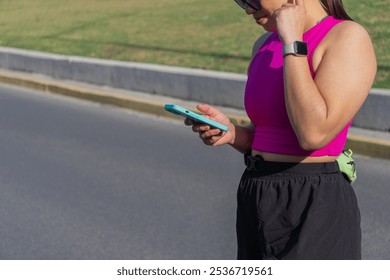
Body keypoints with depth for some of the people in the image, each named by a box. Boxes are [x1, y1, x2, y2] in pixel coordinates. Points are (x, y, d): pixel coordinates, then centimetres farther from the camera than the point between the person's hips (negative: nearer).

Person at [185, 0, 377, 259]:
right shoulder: (265, 45, 11)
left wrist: (292, 42, -18)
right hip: (257, 208, 8)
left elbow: (313, 134, -23)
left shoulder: (348, 37, -12)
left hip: (314, 211, -8)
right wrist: (231, 133, -2)